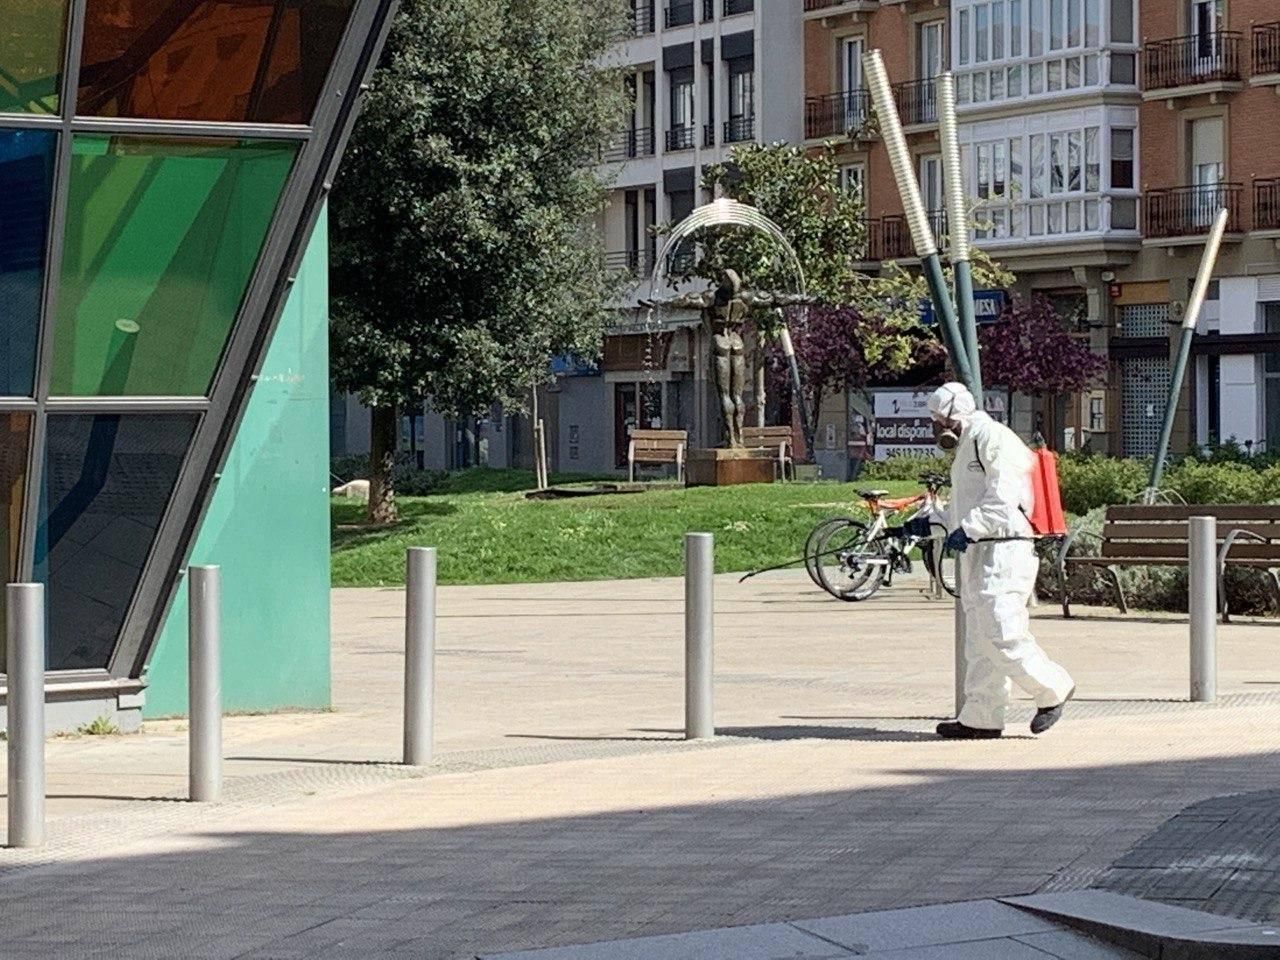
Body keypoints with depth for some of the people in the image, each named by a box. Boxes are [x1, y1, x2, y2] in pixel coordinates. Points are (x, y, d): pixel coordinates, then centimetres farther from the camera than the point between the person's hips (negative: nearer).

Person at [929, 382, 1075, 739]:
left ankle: (1052, 690, 2)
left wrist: (968, 529, -22)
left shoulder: (993, 439, -10)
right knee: (980, 639, 8)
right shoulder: (968, 446, 23)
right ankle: (981, 717, 9)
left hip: (1003, 552, -11)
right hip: (978, 553, 11)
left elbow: (1003, 497, -20)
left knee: (1002, 633, -14)